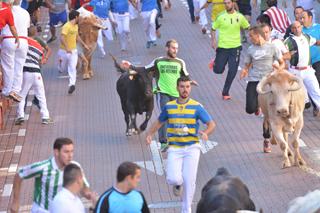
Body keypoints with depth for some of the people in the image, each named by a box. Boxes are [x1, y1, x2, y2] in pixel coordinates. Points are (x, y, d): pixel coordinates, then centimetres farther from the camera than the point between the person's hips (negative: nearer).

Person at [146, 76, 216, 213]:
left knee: (189, 180, -9)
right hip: (174, 149, 1)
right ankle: (178, 184, 24)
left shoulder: (197, 107, -3)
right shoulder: (169, 106, 4)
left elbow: (211, 124, -6)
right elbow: (159, 122, 20)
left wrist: (205, 133, -27)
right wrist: (150, 134, 4)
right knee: (173, 179, -16)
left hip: (191, 148, -1)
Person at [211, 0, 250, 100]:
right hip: (222, 47, -1)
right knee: (218, 70, 2)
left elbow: (248, 28, 10)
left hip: (235, 47, 1)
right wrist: (213, 41, -10)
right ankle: (215, 61, 40)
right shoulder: (221, 17, -5)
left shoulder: (240, 17, -1)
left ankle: (225, 92, 17)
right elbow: (213, 29, 2)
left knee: (233, 71, -1)